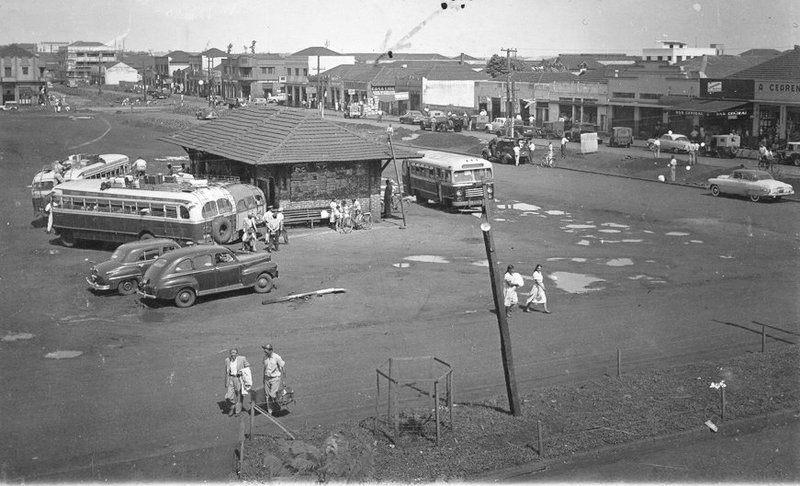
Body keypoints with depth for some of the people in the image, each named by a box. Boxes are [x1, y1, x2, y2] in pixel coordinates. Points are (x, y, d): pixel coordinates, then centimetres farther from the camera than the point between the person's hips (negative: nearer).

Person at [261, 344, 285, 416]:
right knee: (268, 395, 5)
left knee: (273, 394, -15)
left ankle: (277, 406, 12)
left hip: (275, 378, -5)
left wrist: (282, 378, -11)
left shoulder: (277, 357, -16)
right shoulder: (265, 357, 1)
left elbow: (283, 367, -9)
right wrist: (264, 378, 17)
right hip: (267, 378, 5)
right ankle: (269, 411, 15)